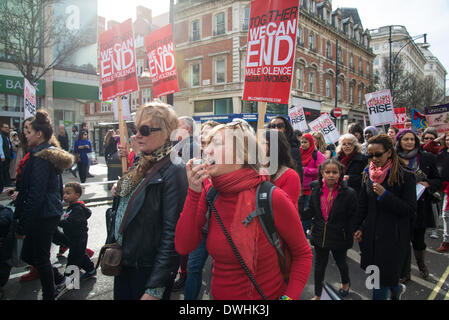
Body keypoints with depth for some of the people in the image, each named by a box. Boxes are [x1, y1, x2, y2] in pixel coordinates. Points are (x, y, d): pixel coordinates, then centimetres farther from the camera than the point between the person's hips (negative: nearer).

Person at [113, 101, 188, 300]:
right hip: (124, 262, 8)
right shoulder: (142, 164, 4)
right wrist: (119, 192, -3)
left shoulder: (174, 171, -22)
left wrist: (155, 289, -22)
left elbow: (172, 233, -24)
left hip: (148, 269, -8)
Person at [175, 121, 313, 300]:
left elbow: (303, 254, -10)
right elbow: (183, 247, -15)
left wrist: (290, 296, -22)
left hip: (267, 295, -4)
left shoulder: (272, 198, -21)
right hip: (219, 294, 4)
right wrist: (193, 192, -21)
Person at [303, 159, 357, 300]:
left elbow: (353, 218, -10)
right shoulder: (316, 190, -6)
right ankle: (317, 294, 35)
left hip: (339, 237, -2)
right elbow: (310, 212, 1)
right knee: (319, 264, 15)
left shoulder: (348, 193, -17)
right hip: (320, 235, 2)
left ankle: (345, 283, 55)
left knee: (340, 262, 22)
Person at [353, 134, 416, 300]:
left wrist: (385, 195, -24)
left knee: (383, 276, 0)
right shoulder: (368, 175, 5)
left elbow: (411, 210, -14)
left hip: (393, 235, -5)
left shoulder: (405, 176, -10)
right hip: (372, 233, 5)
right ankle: (397, 288, 46)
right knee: (376, 272, 15)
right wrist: (359, 228, 7)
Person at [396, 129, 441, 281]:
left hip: (420, 206, 1)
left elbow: (438, 180, 7)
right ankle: (405, 273, 24)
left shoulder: (427, 158, 1)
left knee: (418, 240, 9)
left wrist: (427, 184, -12)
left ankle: (421, 264, 41)